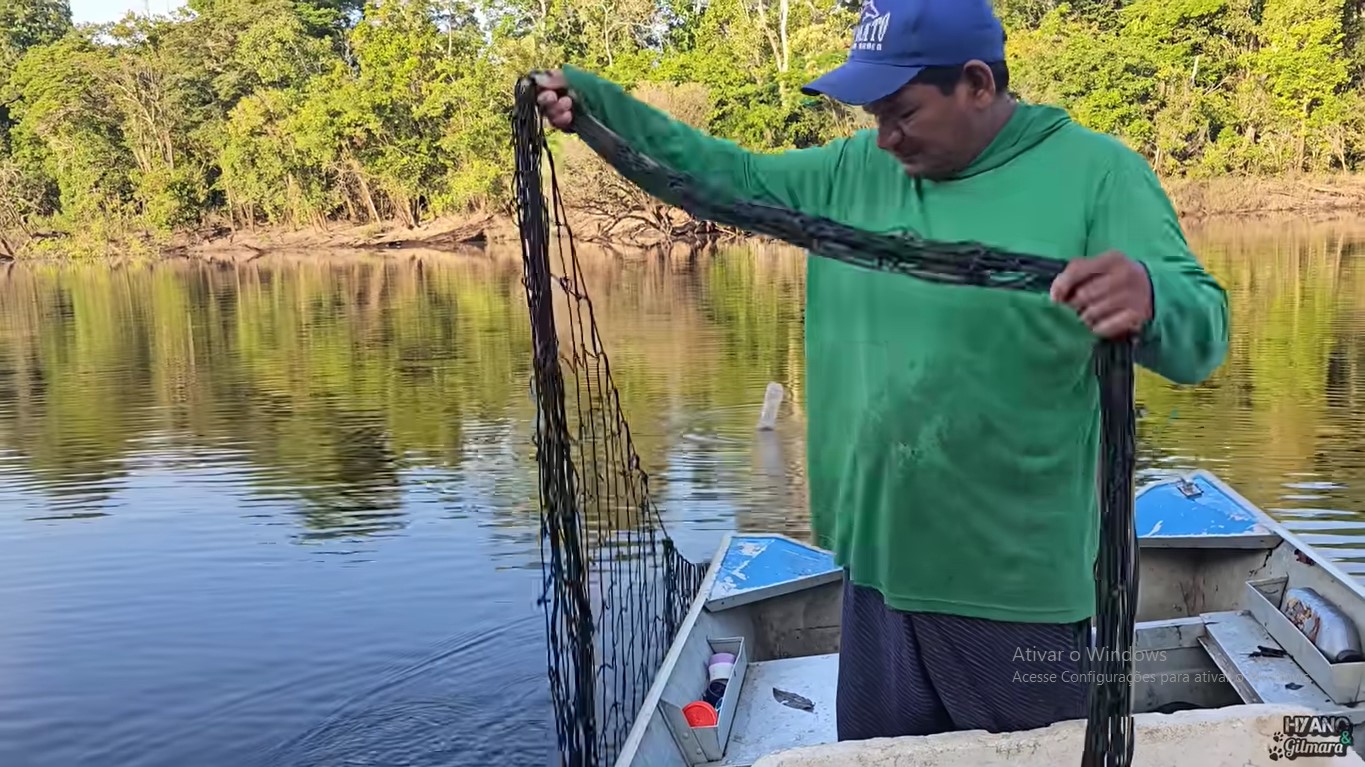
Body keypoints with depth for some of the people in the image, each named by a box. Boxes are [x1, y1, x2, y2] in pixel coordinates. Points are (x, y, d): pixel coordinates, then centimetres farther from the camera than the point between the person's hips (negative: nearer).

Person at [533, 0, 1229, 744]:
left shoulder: (1095, 173, -12)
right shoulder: (855, 171, 5)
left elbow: (1200, 331, -19)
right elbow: (734, 175, 12)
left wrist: (1149, 301, -44)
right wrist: (594, 99, 3)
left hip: (1014, 592, -5)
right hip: (878, 570, 6)